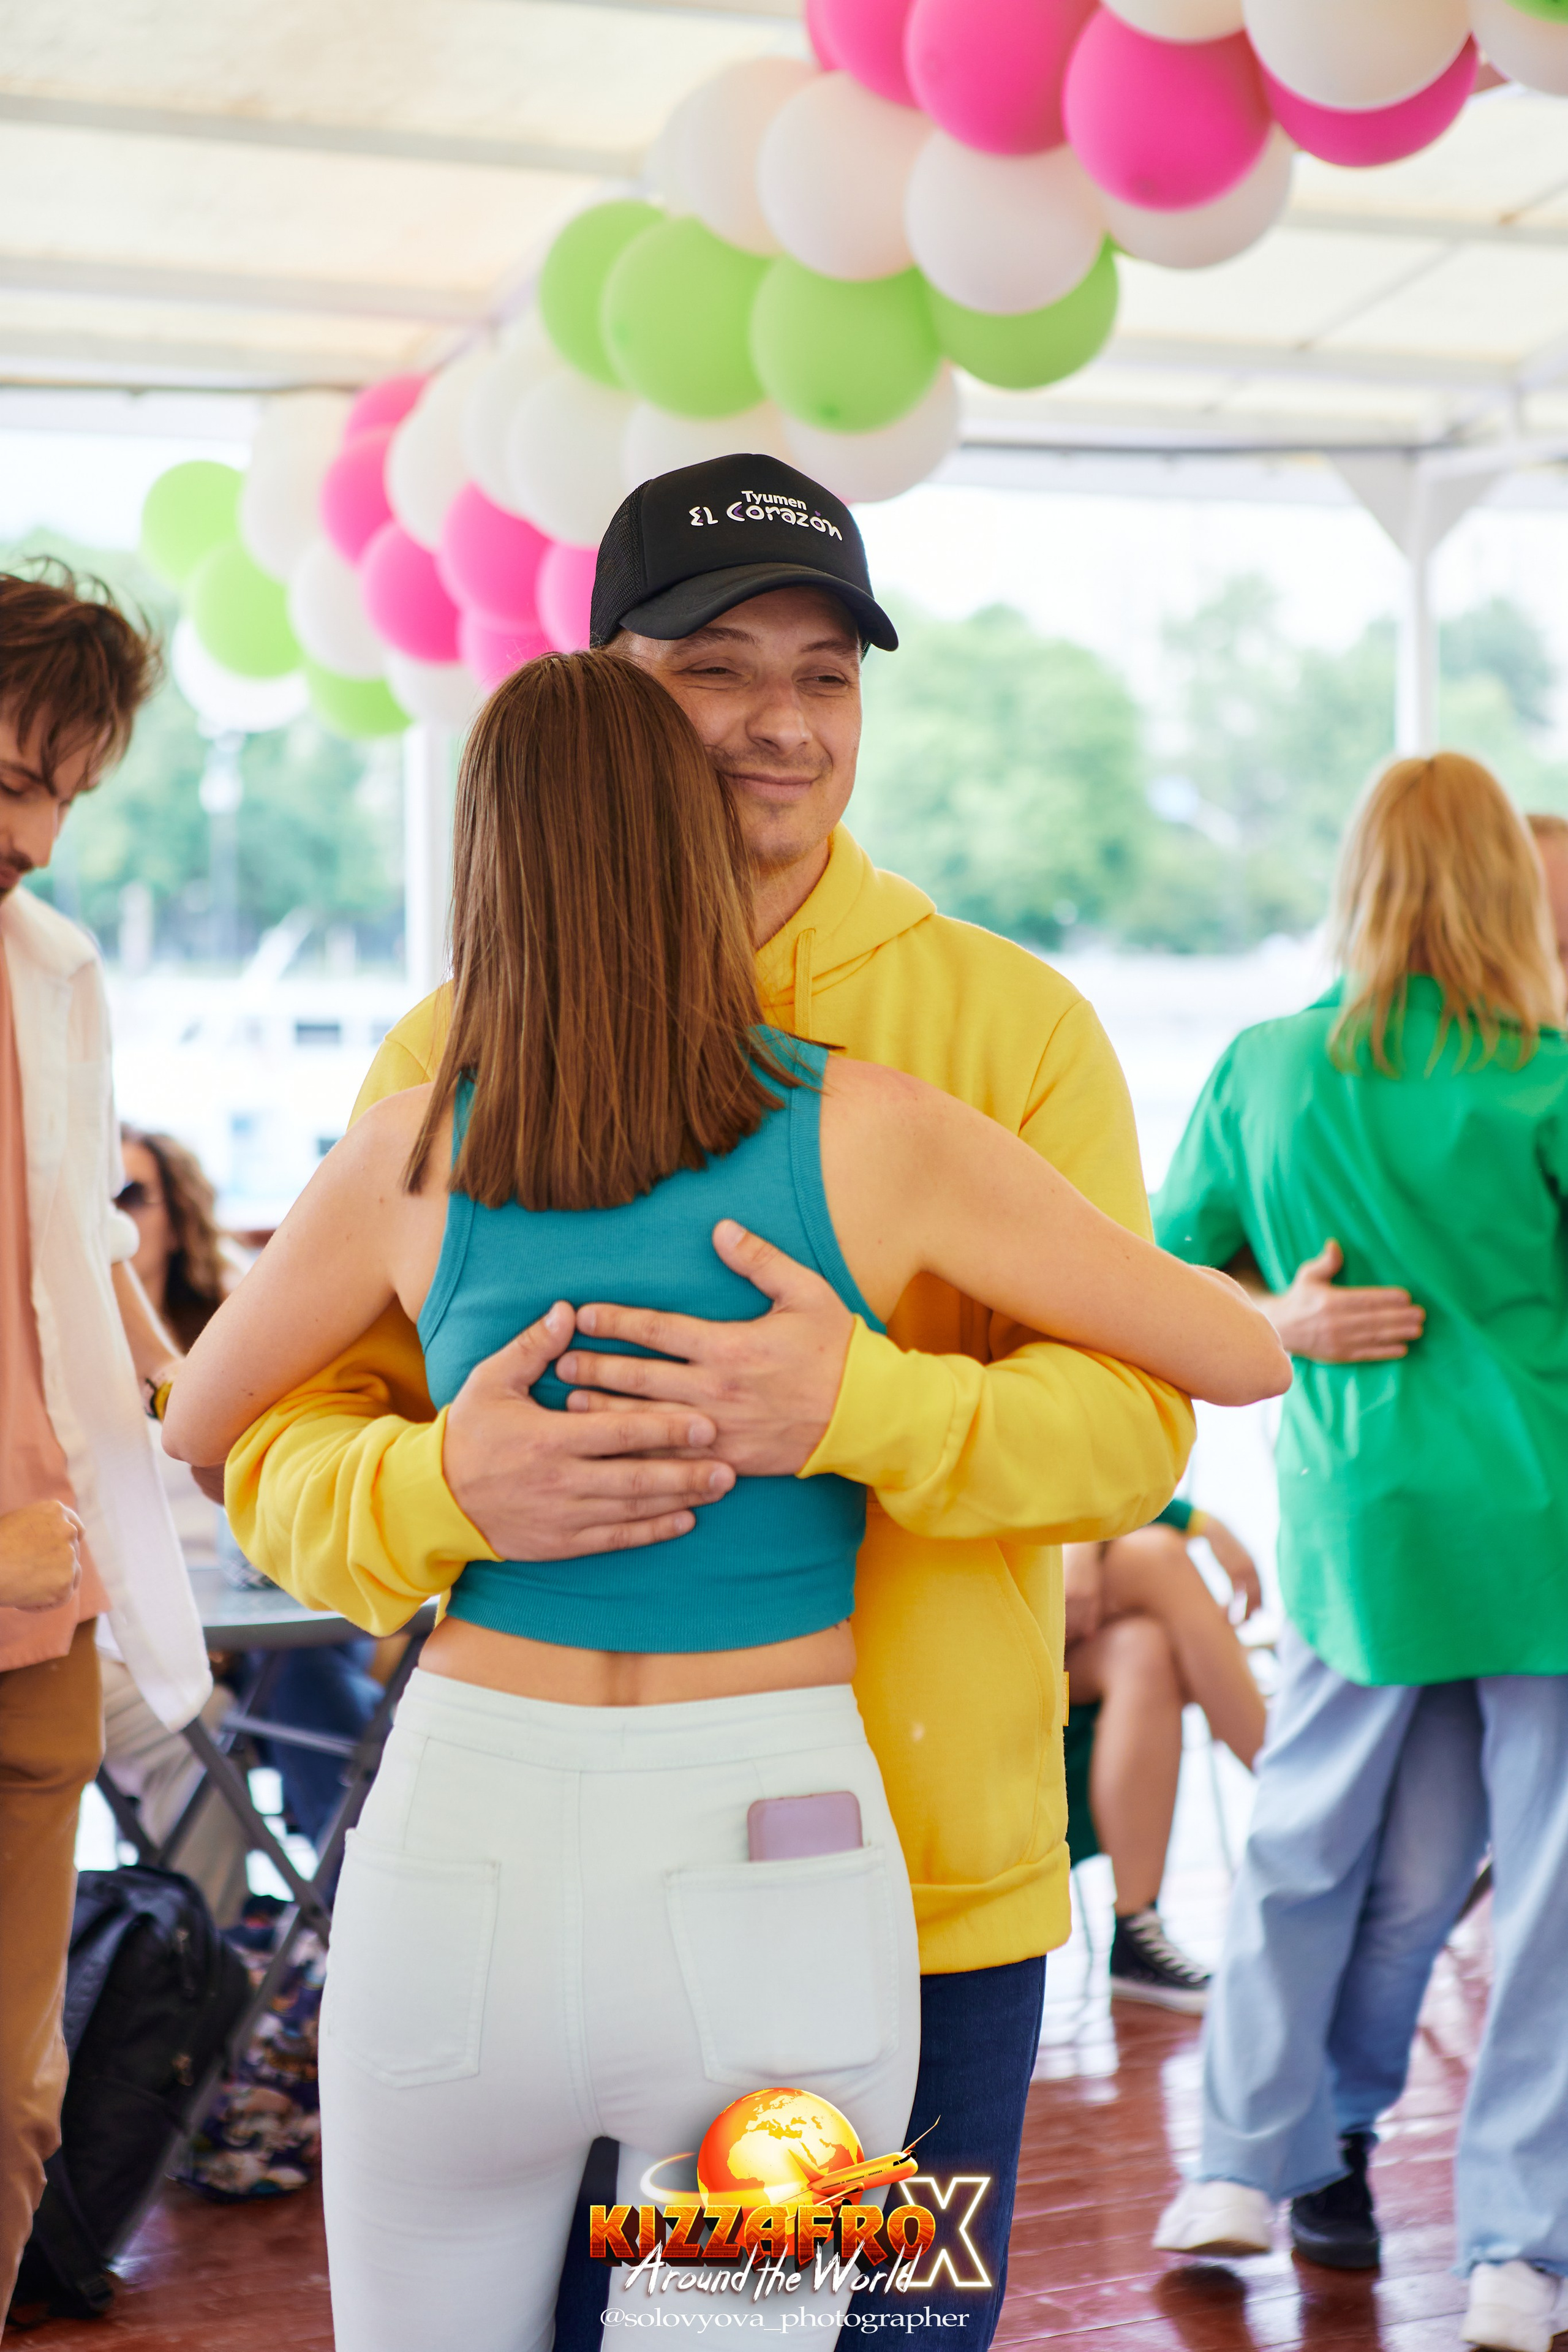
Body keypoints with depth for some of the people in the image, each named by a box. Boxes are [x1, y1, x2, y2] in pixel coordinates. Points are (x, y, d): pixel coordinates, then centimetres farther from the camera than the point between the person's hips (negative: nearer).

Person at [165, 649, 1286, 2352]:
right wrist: (1295, 1312, 27)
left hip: (467, 1859, 1)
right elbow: (1243, 1357, 4)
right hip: (770, 1888, -1)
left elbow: (195, 1427, 17)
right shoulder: (869, 1135, -5)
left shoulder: (414, 1154, -1)